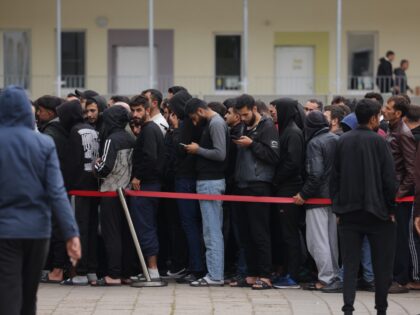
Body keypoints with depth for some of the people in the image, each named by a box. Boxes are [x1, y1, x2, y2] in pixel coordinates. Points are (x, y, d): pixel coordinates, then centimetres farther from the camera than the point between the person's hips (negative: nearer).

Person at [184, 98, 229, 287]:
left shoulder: (216, 124, -13)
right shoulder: (213, 123, 16)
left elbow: (220, 154, -21)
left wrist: (198, 150, -11)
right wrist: (198, 150, 9)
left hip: (210, 182, -10)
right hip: (210, 180, 10)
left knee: (212, 231, -9)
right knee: (214, 230, 10)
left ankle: (214, 275, -9)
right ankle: (215, 273, 13)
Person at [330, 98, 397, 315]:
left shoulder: (343, 141, 3)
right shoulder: (378, 141, -9)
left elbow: (335, 176, 5)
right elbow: (389, 178, -10)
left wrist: (337, 207, 10)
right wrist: (391, 208, 0)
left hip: (348, 212, 3)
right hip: (376, 211, -3)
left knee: (350, 264, 5)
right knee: (382, 264, 10)